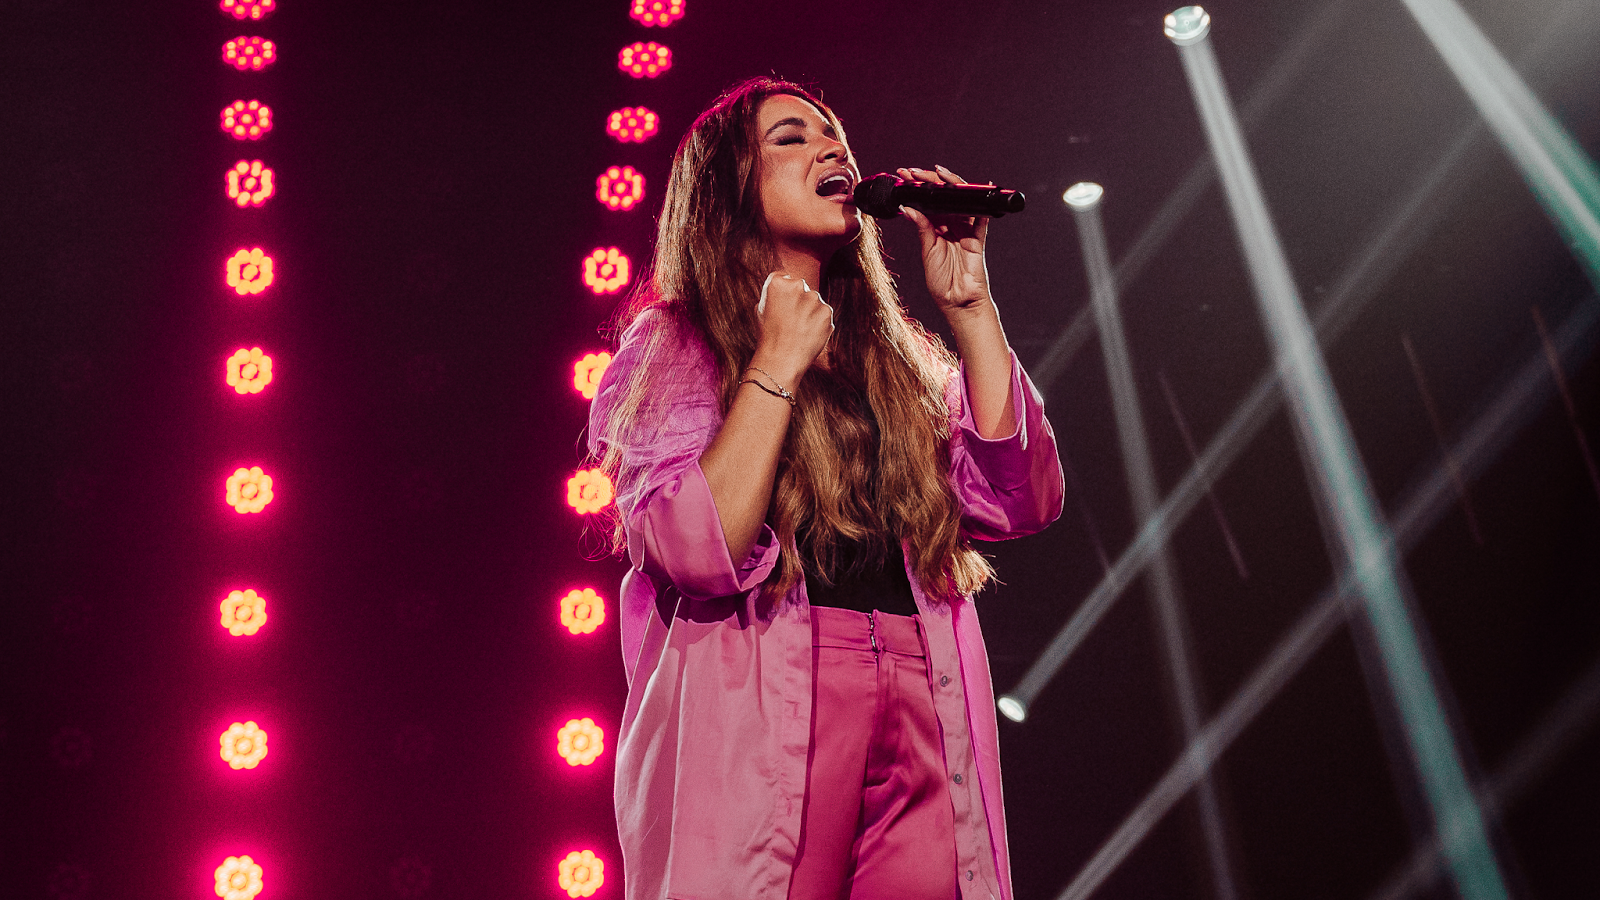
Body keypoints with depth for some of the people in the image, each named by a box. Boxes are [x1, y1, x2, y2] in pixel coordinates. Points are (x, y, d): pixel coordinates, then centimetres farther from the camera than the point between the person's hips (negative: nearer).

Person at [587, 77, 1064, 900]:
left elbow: (1019, 501, 3)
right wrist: (780, 361, -9)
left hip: (924, 716, 4)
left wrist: (969, 306, 1)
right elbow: (695, 551, -11)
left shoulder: (899, 353, 18)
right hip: (758, 709, -3)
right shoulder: (672, 347, 5)